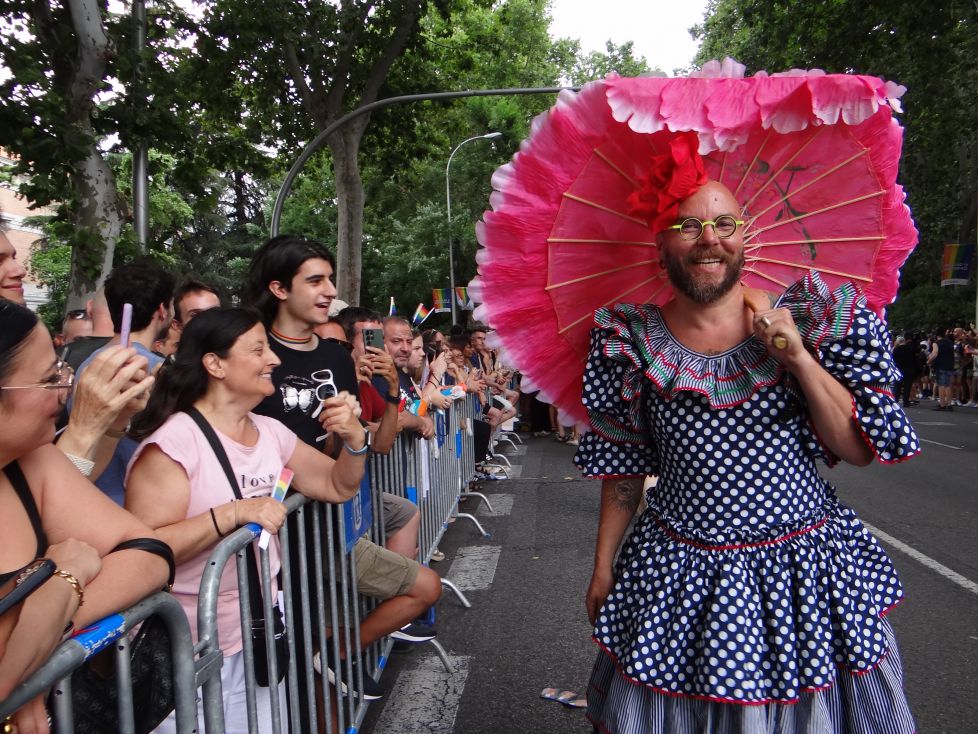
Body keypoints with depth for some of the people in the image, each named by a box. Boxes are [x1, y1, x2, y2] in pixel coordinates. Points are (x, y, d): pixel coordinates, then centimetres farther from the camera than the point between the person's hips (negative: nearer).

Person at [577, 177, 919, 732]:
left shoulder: (811, 314, -5)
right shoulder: (634, 339, -4)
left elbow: (860, 450, -6)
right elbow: (623, 468, 3)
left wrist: (797, 357, -17)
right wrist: (603, 568, 5)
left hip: (808, 571, 0)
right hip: (678, 577, 1)